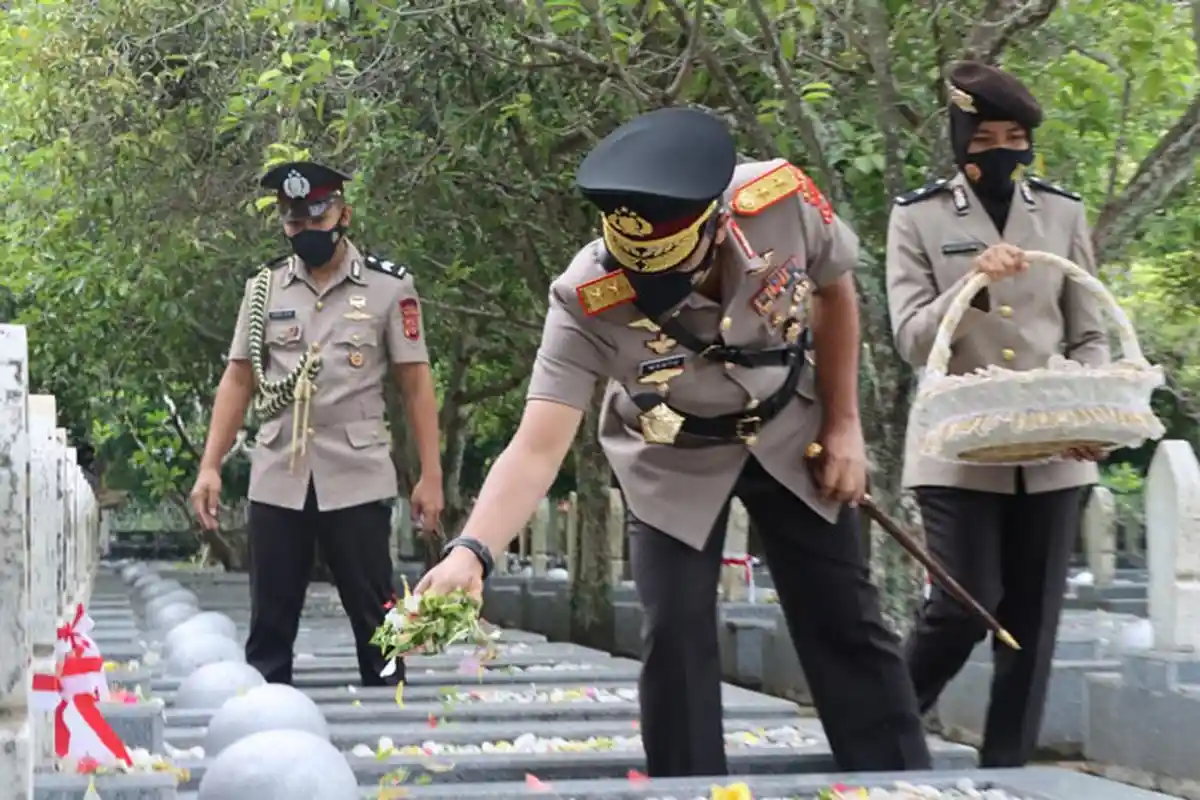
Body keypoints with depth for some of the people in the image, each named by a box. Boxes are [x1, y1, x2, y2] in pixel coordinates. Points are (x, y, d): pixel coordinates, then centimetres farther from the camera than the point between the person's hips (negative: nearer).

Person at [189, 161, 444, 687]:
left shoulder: (389, 287, 0)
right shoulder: (264, 288, 8)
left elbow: (416, 385, 1)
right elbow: (238, 380, 11)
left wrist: (430, 475, -4)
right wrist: (210, 467, 4)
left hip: (357, 479, -2)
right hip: (277, 479, 3)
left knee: (375, 618, 3)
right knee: (269, 622, 6)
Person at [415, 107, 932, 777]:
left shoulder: (784, 202, -32)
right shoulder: (585, 304, -36)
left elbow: (834, 292, -8)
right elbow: (537, 449, -41)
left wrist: (843, 425, -6)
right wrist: (472, 551, -58)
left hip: (789, 434, 2)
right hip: (674, 459, -1)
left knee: (846, 623, 5)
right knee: (676, 632, -12)